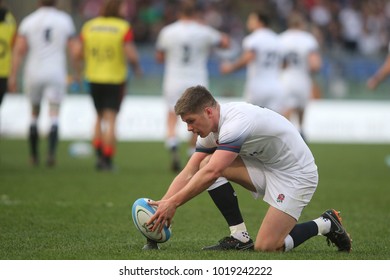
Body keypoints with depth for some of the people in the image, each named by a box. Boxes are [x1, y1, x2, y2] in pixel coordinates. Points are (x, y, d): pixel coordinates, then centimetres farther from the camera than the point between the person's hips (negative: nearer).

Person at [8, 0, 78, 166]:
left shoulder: (28, 21, -1)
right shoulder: (65, 20, 0)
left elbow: (19, 50, -5)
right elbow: (73, 50, 3)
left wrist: (13, 76, -3)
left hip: (34, 73, 1)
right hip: (56, 72, -1)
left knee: (34, 113, 16)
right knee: (54, 115, -1)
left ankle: (34, 156, 21)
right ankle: (51, 153, -19)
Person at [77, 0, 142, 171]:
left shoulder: (89, 26, 1)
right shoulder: (124, 28, -11)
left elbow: (80, 54, 3)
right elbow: (131, 55, -18)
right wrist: (136, 67, 2)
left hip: (94, 79, 4)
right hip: (115, 80, -4)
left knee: (100, 118, 19)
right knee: (110, 120, 0)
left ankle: (99, 156, 13)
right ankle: (107, 161, -2)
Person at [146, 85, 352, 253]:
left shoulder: (236, 122, -29)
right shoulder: (211, 128, 0)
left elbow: (211, 174, -36)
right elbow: (188, 174, 1)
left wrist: (173, 203, -33)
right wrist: (163, 204, -13)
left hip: (296, 175, -9)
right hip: (266, 167, 9)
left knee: (264, 247, -18)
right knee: (206, 162, -11)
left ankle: (325, 224, 6)